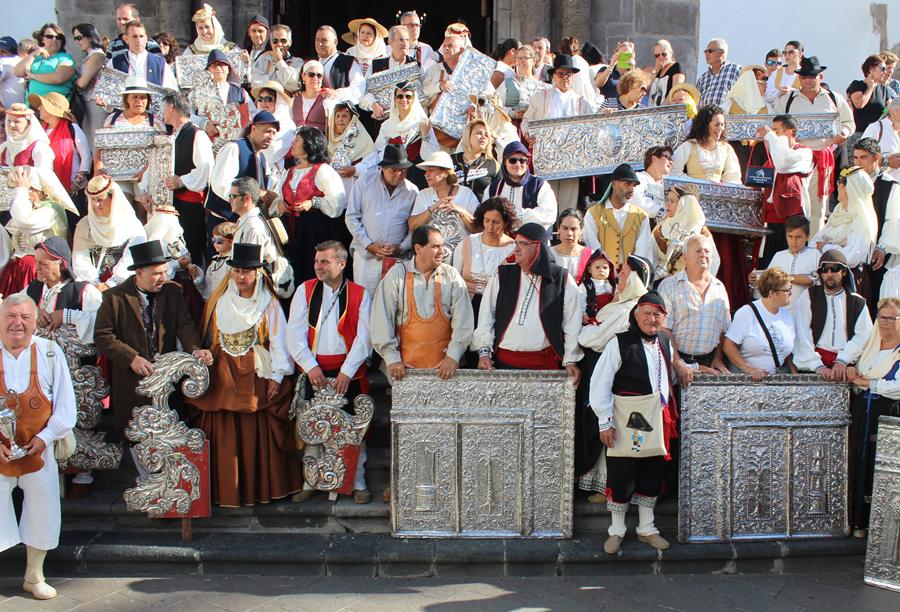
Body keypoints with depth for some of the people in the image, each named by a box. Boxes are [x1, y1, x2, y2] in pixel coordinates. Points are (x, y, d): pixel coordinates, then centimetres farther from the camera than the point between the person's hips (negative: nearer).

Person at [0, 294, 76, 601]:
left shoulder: (49, 352, -4)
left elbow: (65, 402, -3)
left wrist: (46, 436, -12)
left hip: (38, 449, 1)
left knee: (43, 516, 10)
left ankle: (34, 577, 30)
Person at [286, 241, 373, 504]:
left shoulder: (360, 294, 2)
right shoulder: (305, 291, 5)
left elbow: (364, 337, -5)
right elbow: (295, 333, -1)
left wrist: (347, 371, -14)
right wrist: (310, 366, -13)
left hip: (349, 373, -1)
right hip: (313, 371, 1)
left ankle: (358, 482, 17)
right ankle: (310, 482, 20)